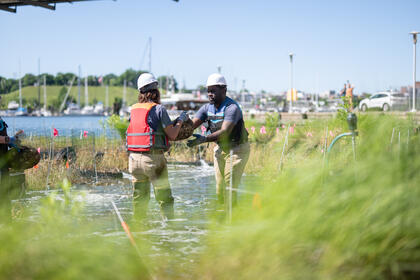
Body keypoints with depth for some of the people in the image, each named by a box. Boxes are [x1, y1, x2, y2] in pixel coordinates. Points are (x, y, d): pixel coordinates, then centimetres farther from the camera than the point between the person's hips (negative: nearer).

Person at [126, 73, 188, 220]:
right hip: (153, 158, -5)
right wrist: (180, 120, 11)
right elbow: (172, 135, -5)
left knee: (140, 197, 12)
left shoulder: (133, 109, 9)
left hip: (134, 157, 5)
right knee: (164, 197, 3)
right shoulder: (159, 109, -7)